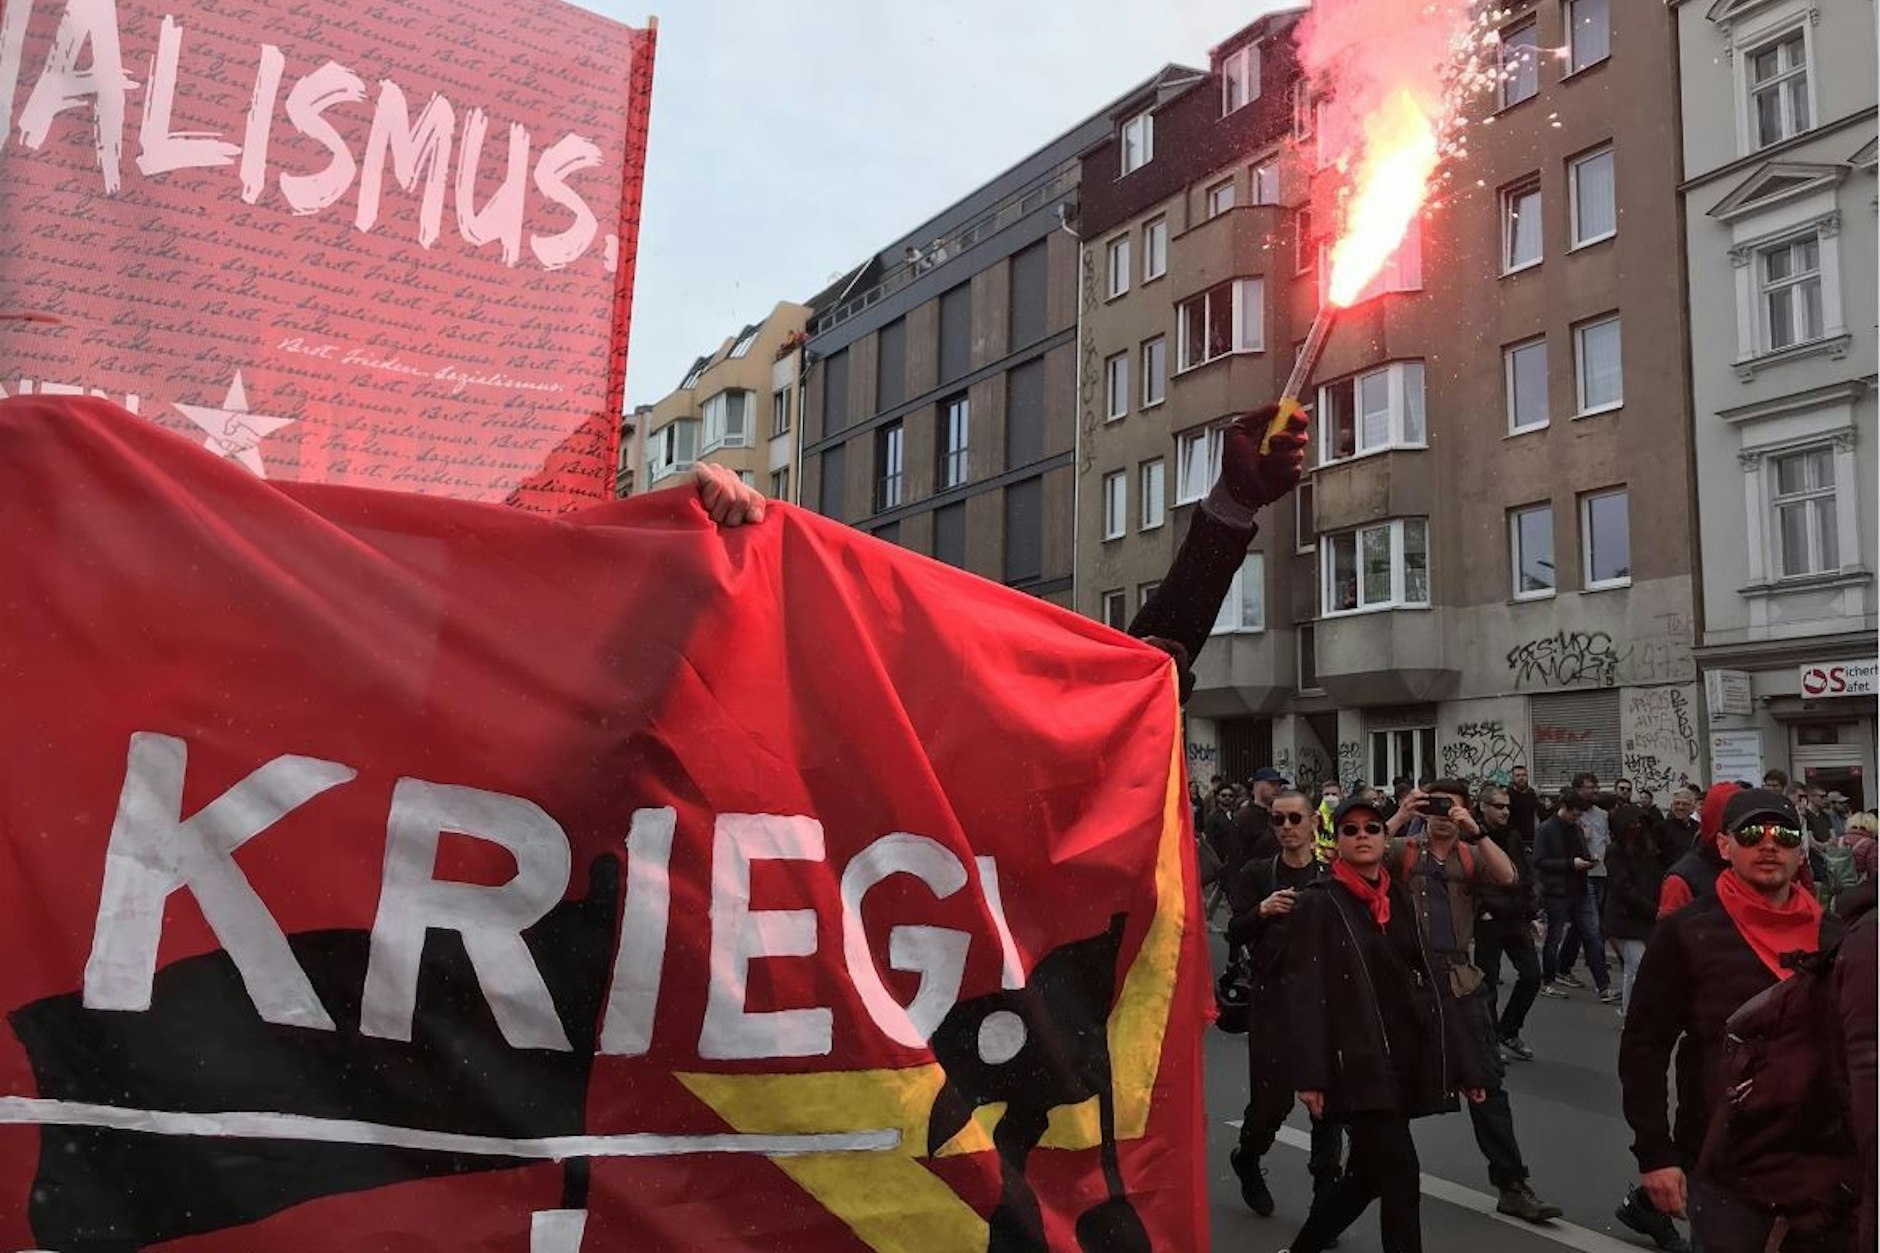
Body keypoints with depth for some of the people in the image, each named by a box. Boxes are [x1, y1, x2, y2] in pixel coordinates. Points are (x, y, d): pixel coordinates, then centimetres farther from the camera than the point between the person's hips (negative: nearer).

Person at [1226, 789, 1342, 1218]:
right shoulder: (1257, 874, 3)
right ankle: (1247, 1159, 28)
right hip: (1272, 997, -1)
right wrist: (1261, 911, -20)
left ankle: (1326, 1188, 21)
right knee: (1272, 1097, -1)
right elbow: (1234, 934, -2)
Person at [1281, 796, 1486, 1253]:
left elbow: (1426, 981, 13)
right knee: (1400, 1177, -7)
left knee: (1368, 1175, 14)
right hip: (1357, 1063, -6)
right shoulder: (1318, 902, -6)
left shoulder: (1399, 899, 11)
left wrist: (1460, 1061, 10)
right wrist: (1309, 1074, -19)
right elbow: (1304, 991, -12)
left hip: (1405, 1059, 6)